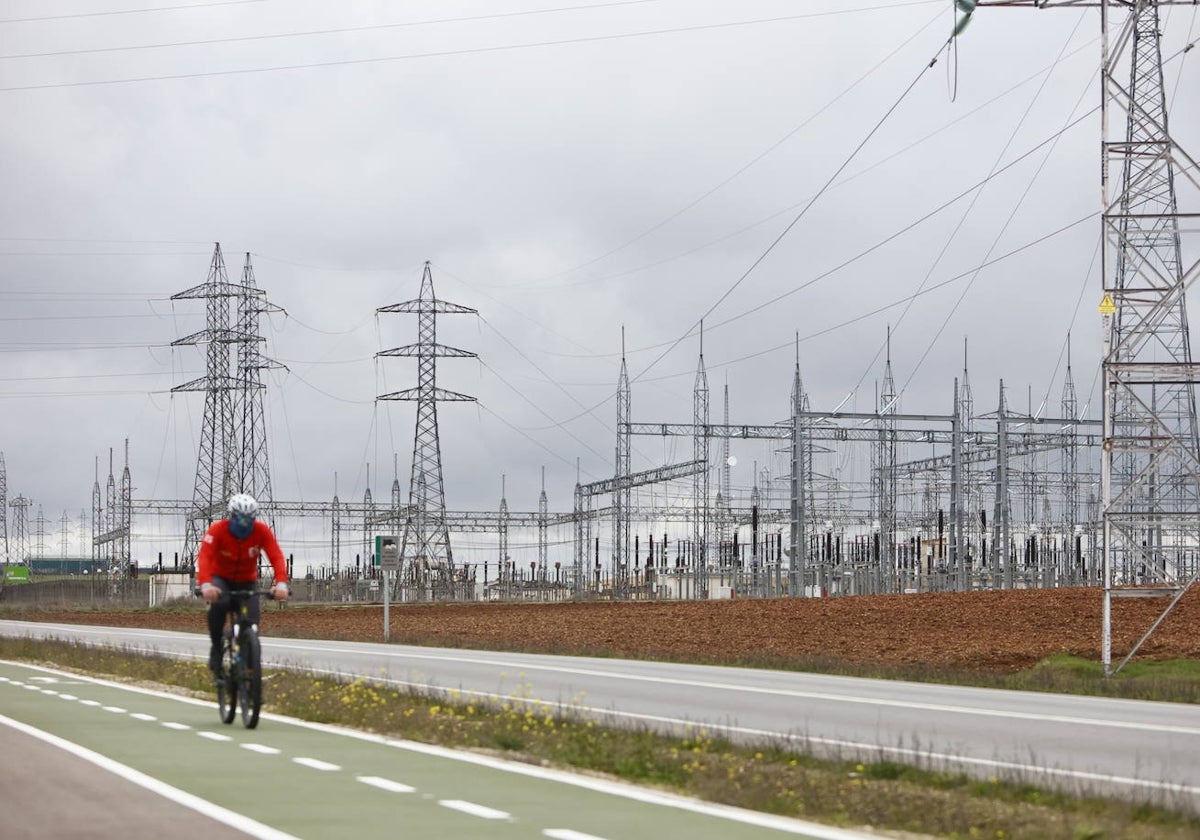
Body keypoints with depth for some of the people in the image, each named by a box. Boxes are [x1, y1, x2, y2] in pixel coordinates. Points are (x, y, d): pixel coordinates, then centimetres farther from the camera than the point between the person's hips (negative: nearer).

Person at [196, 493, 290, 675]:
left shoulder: (262, 531, -20)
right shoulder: (217, 530, -25)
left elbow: (277, 557, -29)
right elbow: (204, 557, -38)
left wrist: (281, 584, -48)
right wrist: (205, 585, -56)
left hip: (246, 581, 2)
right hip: (221, 578, -2)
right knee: (219, 604, -35)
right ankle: (216, 648, -16)